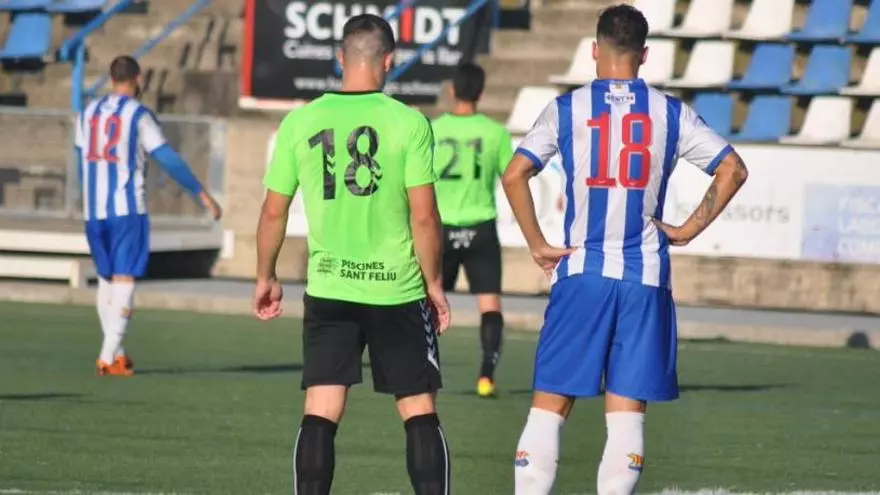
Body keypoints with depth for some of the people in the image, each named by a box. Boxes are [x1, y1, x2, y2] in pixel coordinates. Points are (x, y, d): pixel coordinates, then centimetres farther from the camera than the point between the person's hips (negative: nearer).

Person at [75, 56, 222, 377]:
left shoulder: (88, 114, 12)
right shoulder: (138, 115, -5)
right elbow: (168, 159, -9)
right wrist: (202, 194, -4)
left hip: (93, 210, 5)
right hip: (127, 209, -5)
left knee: (106, 279, 15)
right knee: (124, 280, -5)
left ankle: (115, 352, 19)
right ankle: (108, 357, -13)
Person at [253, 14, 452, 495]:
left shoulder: (300, 122, 0)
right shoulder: (409, 123, -7)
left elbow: (273, 211, 6)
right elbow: (423, 215, -9)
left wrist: (265, 278, 19)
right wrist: (434, 283, 3)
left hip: (328, 288, 2)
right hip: (398, 290, -2)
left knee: (320, 415, 2)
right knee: (420, 412, 6)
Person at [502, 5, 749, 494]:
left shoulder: (567, 109, 1)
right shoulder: (670, 112, 4)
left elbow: (514, 175, -8)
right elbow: (733, 170, 1)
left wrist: (538, 245, 0)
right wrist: (689, 230, 6)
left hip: (581, 271, -1)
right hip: (646, 275, 1)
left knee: (549, 407, 3)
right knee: (627, 412, 3)